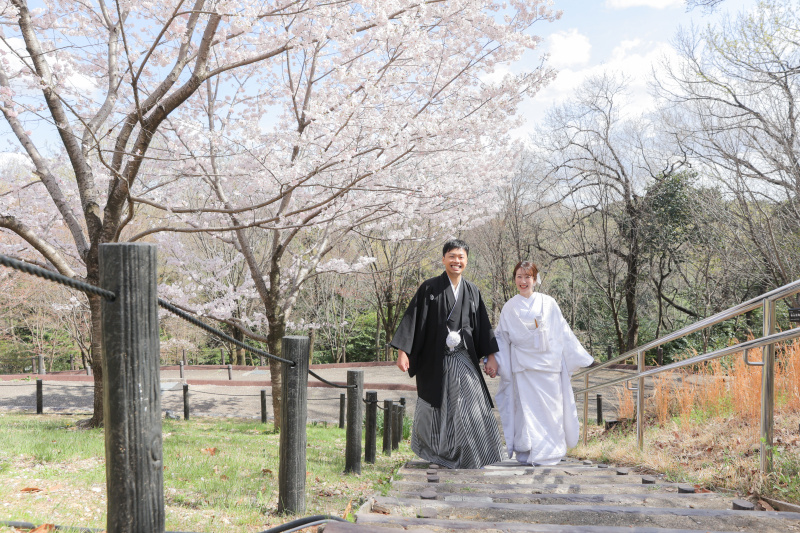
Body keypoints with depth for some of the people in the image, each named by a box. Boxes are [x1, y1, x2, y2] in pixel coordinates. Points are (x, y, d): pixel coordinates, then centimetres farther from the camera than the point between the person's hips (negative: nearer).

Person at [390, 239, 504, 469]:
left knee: (472, 405, -5)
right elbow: (412, 318, -6)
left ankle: (468, 455, 8)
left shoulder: (472, 291, 8)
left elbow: (483, 327, 11)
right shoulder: (429, 288, -2)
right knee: (435, 408, 8)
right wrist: (402, 350, -13)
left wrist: (490, 356, 6)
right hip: (435, 360, -2)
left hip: (464, 360, 3)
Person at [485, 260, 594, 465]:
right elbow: (501, 337, 11)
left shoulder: (548, 303, 6)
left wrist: (577, 356, 11)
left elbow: (563, 333, 10)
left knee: (550, 407, 0)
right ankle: (527, 452, 5)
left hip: (548, 363, 0)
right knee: (525, 407, -4)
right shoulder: (509, 307, 7)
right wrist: (492, 359, 0)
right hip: (523, 366, 0)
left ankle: (549, 451, 12)